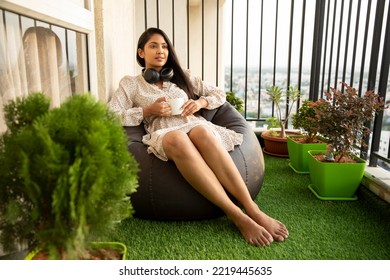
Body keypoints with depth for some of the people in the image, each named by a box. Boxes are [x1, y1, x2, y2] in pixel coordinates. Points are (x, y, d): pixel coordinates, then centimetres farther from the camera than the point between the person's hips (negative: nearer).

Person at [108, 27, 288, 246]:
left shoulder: (182, 75, 25)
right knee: (177, 139, -40)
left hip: (194, 126, 2)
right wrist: (148, 111, -6)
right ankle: (237, 215, -42)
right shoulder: (130, 83, 18)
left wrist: (200, 102, 1)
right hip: (163, 135, -2)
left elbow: (220, 95, 23)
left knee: (202, 132, -38)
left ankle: (253, 210, -40)